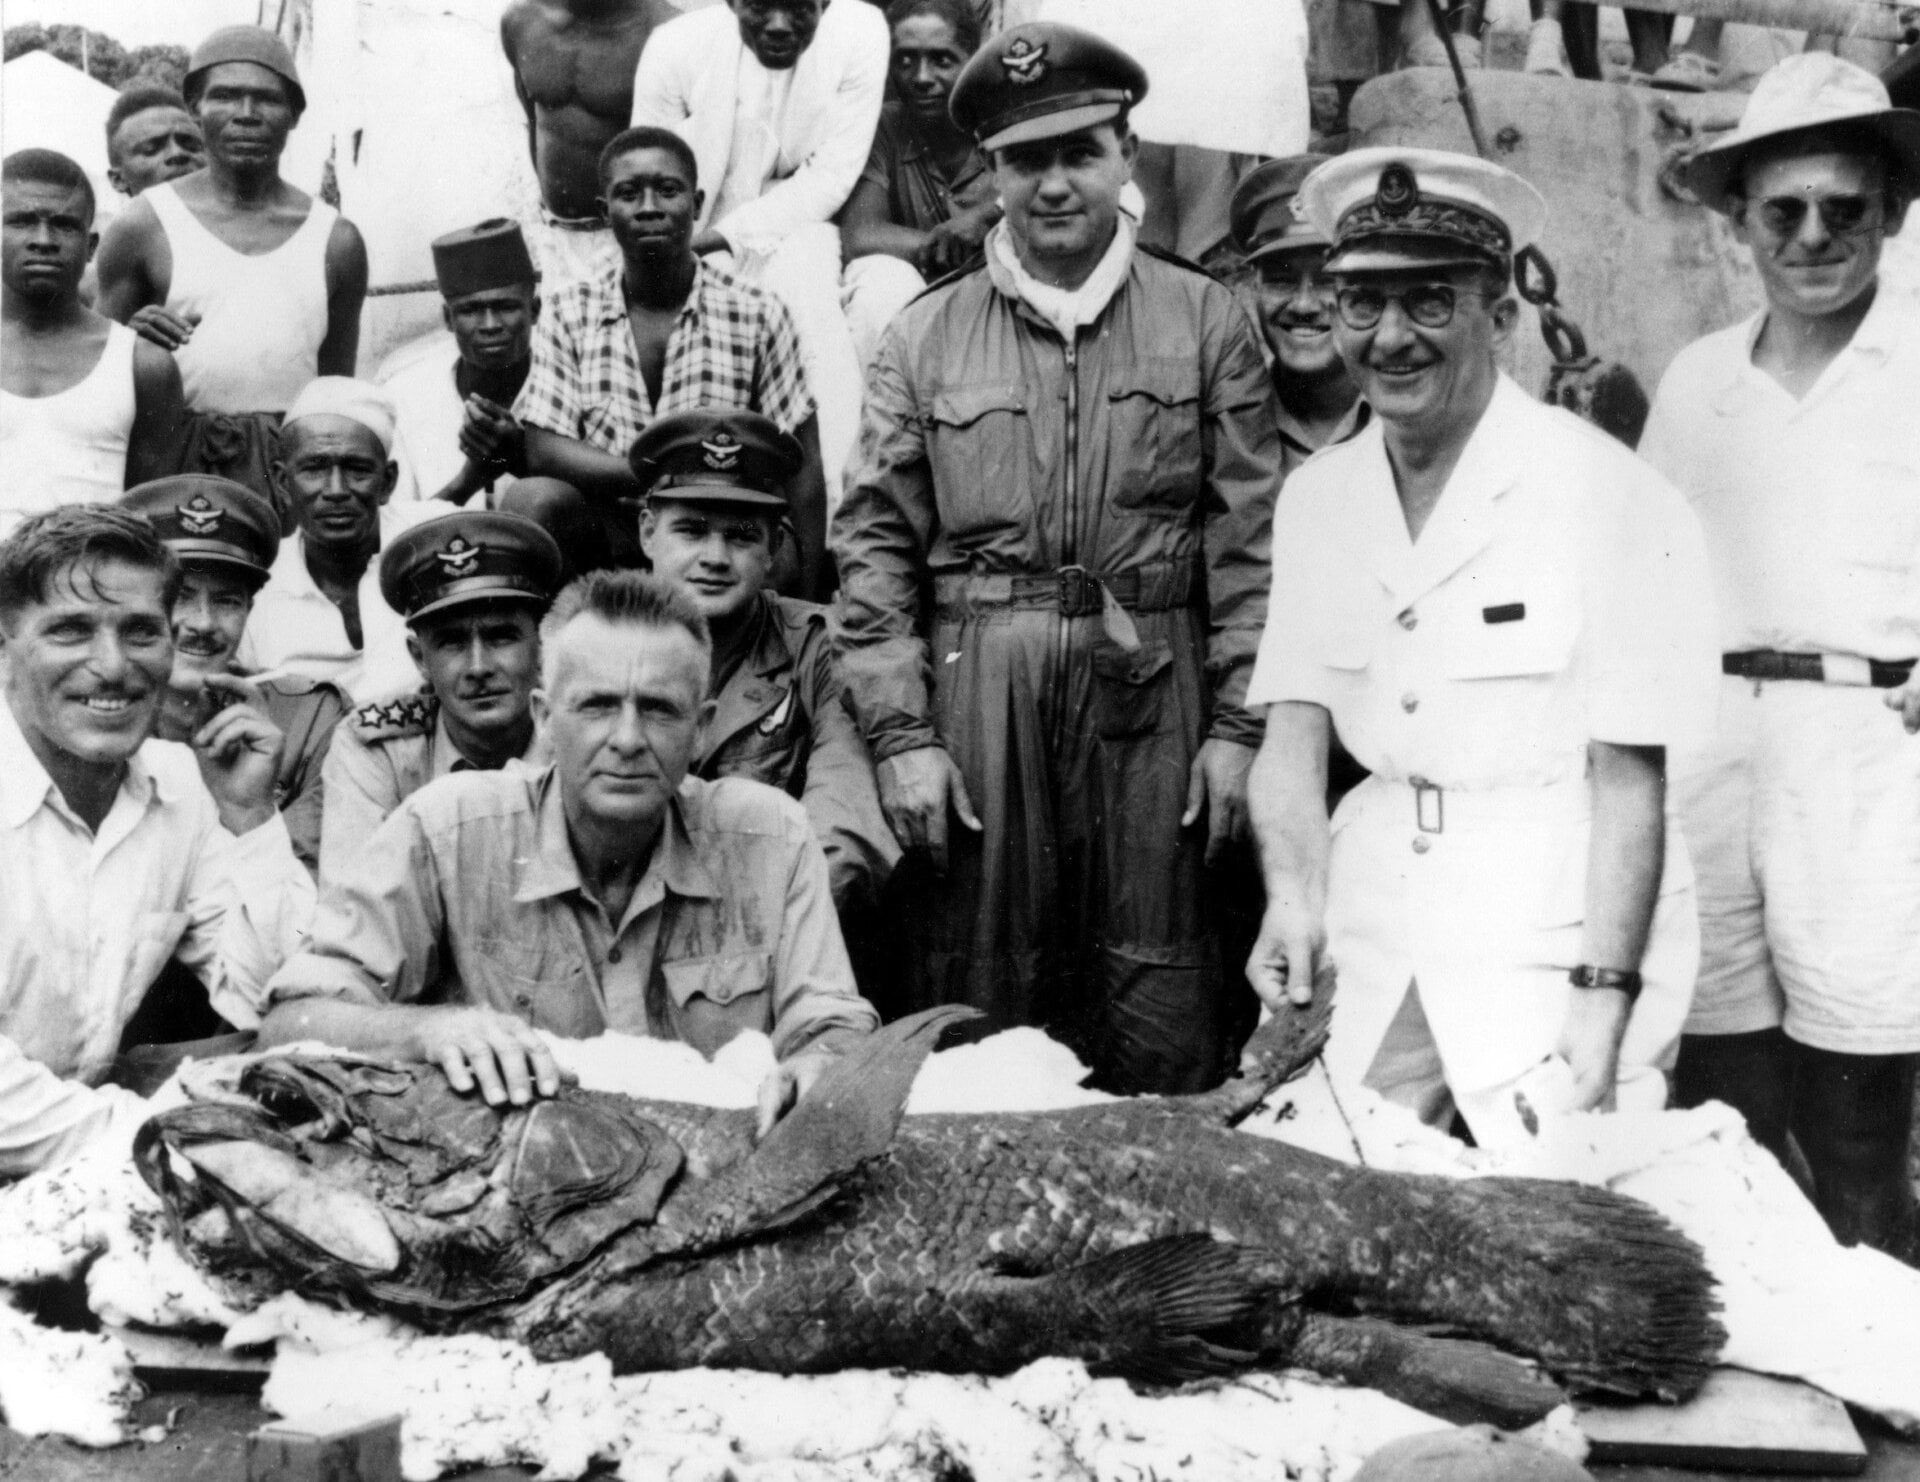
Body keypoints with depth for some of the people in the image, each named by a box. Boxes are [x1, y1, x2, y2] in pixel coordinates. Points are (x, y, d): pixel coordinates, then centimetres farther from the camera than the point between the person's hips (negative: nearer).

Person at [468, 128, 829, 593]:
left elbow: (803, 472, 0)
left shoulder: (756, 315, 2)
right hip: (598, 564, 2)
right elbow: (544, 453, -3)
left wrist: (807, 605, -10)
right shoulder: (569, 314, 7)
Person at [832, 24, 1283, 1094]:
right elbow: (876, 543, 5)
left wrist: (1239, 725, -3)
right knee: (978, 985, 6)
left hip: (1152, 683, 0)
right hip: (975, 683, 1)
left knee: (1161, 1002, 4)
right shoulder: (928, 336, 8)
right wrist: (900, 733, -2)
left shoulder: (1206, 322, 6)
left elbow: (1249, 538, 3)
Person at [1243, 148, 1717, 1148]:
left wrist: (1605, 997, -17)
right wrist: (1294, 899, -13)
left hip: (1560, 924, -4)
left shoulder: (1607, 497, -12)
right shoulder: (1317, 497, 5)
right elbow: (1294, 729, 3)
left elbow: (1631, 778, -13)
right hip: (1378, 932, 5)